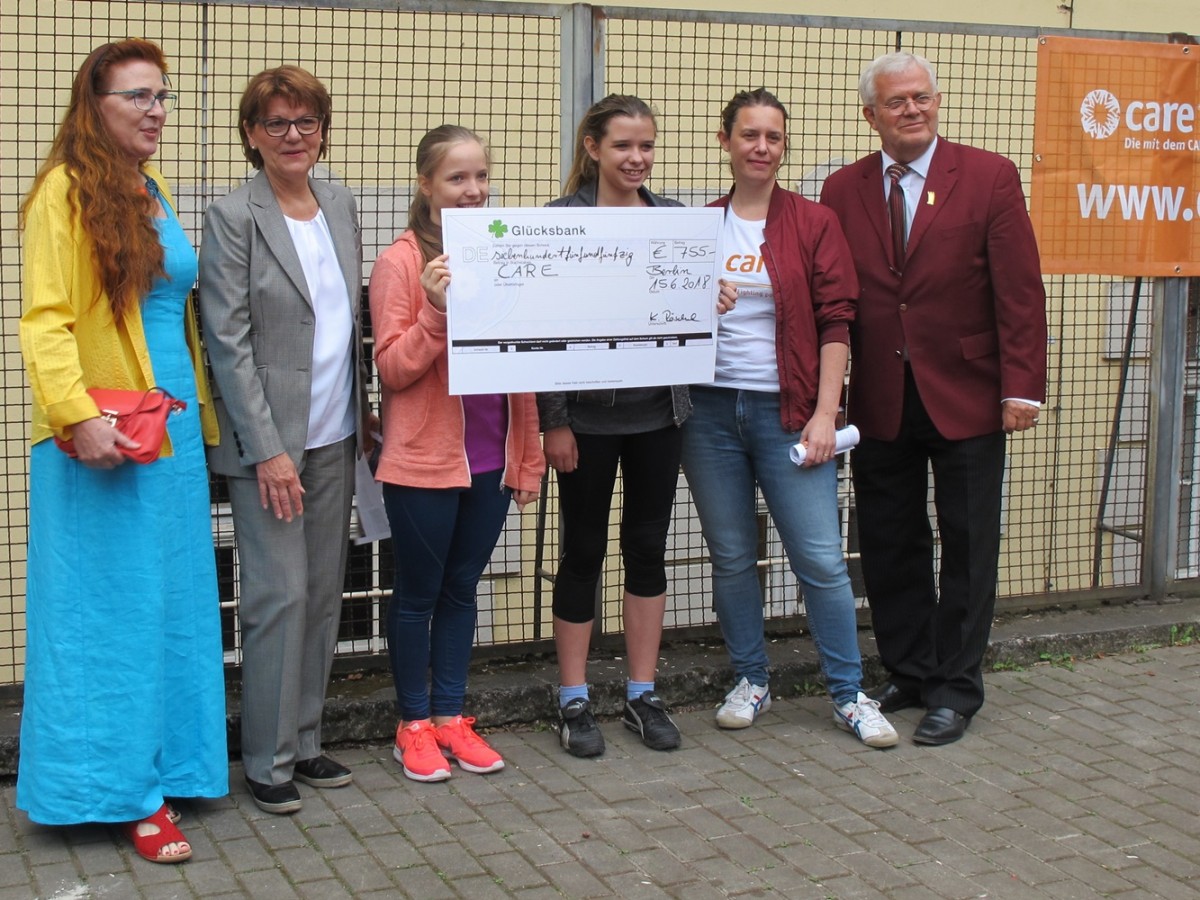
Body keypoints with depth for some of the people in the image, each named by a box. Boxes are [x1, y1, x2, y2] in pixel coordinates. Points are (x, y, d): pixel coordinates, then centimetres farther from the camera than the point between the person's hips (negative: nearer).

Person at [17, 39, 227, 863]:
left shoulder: (155, 196, 16)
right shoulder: (66, 191, -7)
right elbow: (45, 319, -14)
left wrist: (200, 420, 16)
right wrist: (80, 416, -24)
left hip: (172, 432, 8)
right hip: (102, 442, -7)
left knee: (170, 604, 10)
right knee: (109, 610, -1)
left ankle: (160, 770, 19)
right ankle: (120, 787, 6)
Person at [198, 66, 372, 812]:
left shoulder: (341, 206, 10)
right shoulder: (233, 218, -8)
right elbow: (228, 342, -11)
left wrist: (363, 413, 12)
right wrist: (267, 449, -15)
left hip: (335, 438, 6)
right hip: (268, 438, -6)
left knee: (325, 594, 10)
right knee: (281, 595, -5)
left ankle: (306, 740, 22)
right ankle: (269, 759, 8)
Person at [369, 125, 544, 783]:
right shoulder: (401, 262, -9)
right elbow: (393, 369, -11)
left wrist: (529, 456, 10)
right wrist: (436, 309, -26)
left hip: (492, 456, 5)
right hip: (425, 460, -5)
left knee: (462, 588, 14)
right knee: (418, 592, 8)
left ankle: (450, 716, 26)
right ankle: (414, 724, 21)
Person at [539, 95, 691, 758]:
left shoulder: (672, 218, 7)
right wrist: (553, 420, -11)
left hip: (657, 409, 4)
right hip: (589, 413, -4)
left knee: (648, 547, 10)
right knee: (583, 551, 6)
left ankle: (642, 694, 22)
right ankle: (574, 700, 17)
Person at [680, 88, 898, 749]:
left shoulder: (814, 224, 1)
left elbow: (835, 321, -2)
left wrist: (824, 413, -9)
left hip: (787, 411, -2)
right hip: (711, 409, 3)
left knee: (820, 559, -3)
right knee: (731, 557, 9)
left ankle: (849, 694, 10)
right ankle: (751, 681, 24)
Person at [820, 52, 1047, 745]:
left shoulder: (989, 177, -3)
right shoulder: (843, 190, 4)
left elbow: (1020, 290, -6)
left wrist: (1021, 387, -12)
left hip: (967, 399, -3)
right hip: (880, 403, 3)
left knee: (968, 550, 5)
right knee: (890, 550, 11)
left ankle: (956, 688, 17)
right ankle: (908, 673, 27)